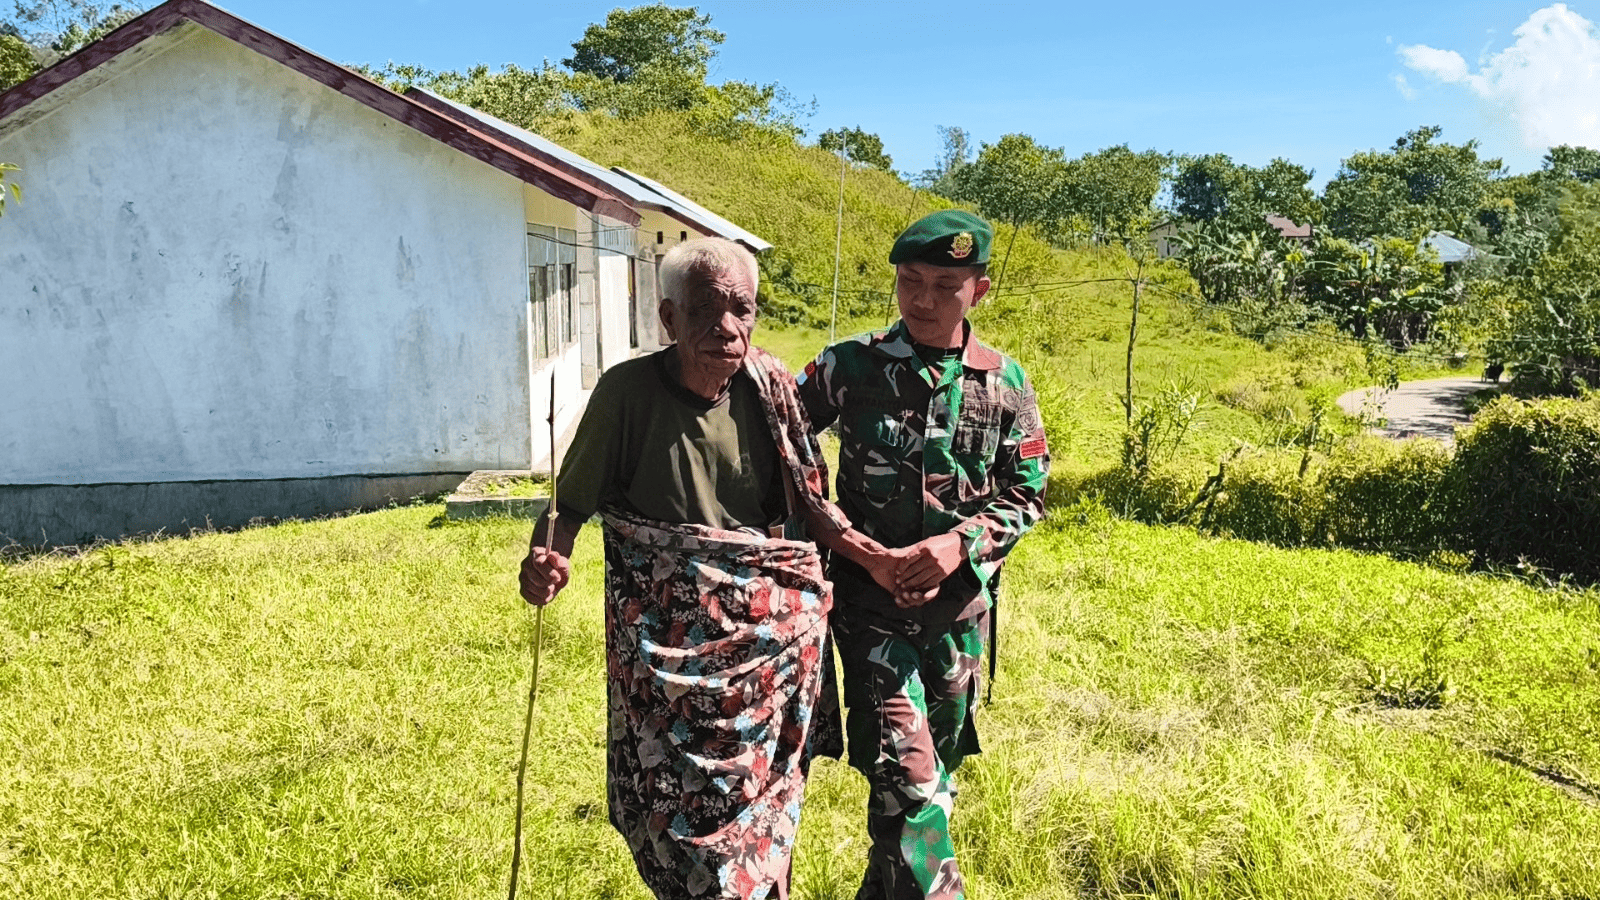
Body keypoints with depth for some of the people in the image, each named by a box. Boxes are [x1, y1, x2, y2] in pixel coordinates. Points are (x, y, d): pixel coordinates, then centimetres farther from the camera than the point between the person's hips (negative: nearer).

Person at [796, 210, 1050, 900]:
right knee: (907, 780, -13)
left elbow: (1027, 495, 2)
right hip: (870, 600, -3)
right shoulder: (849, 366, -5)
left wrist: (963, 542, -14)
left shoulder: (1004, 384, -1)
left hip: (959, 603, 3)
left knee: (937, 770, 18)